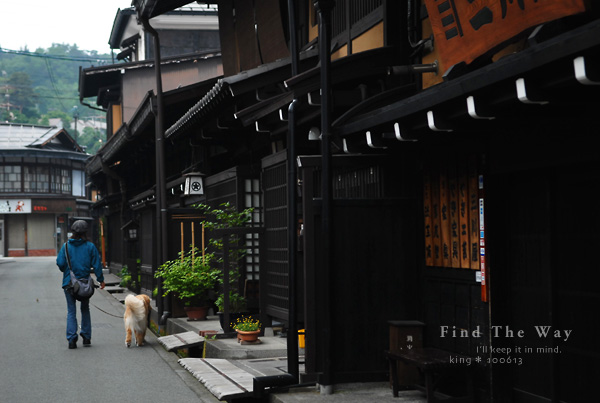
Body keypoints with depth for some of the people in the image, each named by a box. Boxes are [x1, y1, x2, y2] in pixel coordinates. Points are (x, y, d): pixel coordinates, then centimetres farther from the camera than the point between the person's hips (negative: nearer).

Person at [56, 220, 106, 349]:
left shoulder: (66, 246, -4)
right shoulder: (90, 246, -3)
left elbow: (60, 263, -7)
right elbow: (96, 264, -2)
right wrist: (101, 279, 7)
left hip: (69, 283, -1)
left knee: (71, 311, 4)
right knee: (85, 309, 16)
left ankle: (72, 339, -6)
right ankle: (86, 337, 15)